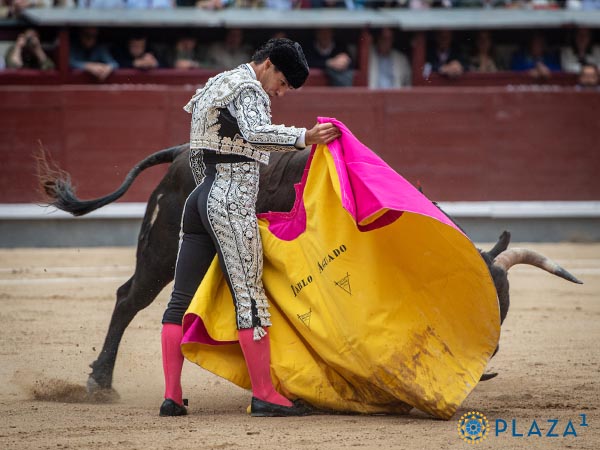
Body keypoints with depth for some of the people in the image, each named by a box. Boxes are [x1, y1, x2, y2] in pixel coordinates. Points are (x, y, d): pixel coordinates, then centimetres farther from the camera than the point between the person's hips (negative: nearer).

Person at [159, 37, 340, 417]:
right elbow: (255, 134, -28)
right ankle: (264, 396, -5)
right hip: (233, 204, -10)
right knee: (250, 297, -6)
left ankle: (172, 397, 6)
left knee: (181, 299, 6)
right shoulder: (248, 89, -7)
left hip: (200, 200, 10)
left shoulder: (217, 85, 22)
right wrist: (304, 137, -35)